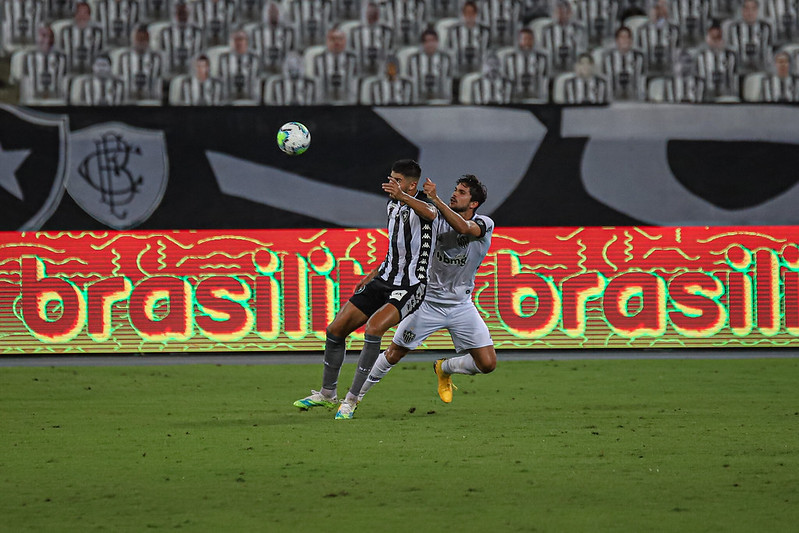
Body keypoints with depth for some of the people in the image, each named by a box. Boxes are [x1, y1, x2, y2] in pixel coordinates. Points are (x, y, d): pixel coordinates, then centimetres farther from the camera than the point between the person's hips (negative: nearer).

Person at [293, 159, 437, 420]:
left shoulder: (420, 205, -14)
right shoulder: (392, 206, 12)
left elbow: (430, 213, -42)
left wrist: (401, 195, -56)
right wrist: (373, 274, 21)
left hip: (411, 286, -9)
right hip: (385, 280, 9)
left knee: (373, 328, -30)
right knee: (335, 329, 5)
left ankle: (351, 399, -20)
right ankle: (327, 394, 22)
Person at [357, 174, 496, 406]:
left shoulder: (484, 224, -10)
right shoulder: (437, 219, -7)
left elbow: (463, 227, -34)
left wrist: (435, 199, -42)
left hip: (461, 306, 1)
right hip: (428, 302, 0)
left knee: (487, 363, -7)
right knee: (393, 354, 1)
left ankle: (443, 369, 21)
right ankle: (356, 394, 20)